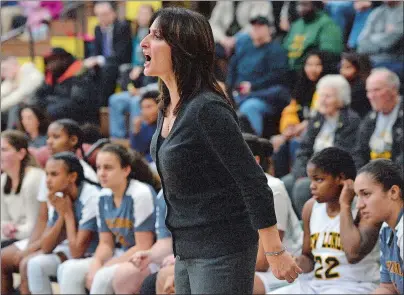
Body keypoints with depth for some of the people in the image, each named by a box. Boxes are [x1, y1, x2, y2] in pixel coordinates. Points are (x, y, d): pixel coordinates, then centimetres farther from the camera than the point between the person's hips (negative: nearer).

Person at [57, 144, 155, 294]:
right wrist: (95, 264, -14)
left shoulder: (141, 194, -18)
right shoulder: (103, 198, 5)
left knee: (104, 277, -31)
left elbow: (143, 247, -18)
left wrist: (105, 268, -18)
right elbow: (106, 243, 9)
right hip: (119, 257, 8)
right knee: (69, 269, -8)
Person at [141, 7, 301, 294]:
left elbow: (253, 181, -19)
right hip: (186, 249, 9)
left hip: (223, 250, -9)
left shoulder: (207, 109, -20)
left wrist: (275, 253, -18)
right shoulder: (169, 107, 6)